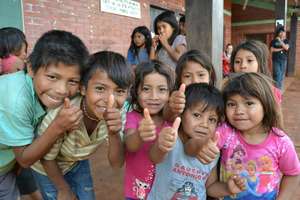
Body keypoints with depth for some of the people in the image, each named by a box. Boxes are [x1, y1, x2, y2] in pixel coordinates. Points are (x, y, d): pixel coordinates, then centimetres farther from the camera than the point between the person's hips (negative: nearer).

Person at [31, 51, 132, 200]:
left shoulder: (118, 114, -26)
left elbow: (116, 163, -21)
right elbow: (47, 159, -19)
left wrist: (114, 135, -41)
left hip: (79, 163, 3)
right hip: (48, 168, -3)